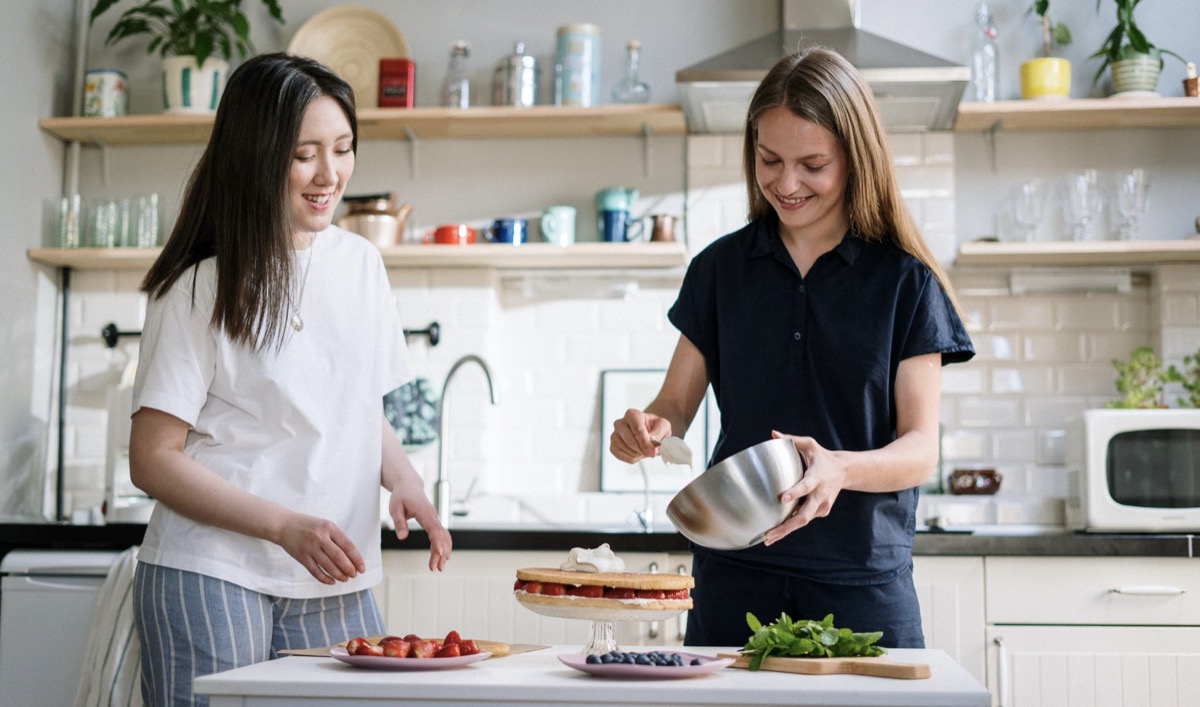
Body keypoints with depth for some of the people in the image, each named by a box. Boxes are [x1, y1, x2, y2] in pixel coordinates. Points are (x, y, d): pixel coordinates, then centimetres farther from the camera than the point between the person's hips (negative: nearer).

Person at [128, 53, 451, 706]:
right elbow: (153, 460, -9)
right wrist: (287, 526, -18)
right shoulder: (201, 290, -7)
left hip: (335, 587, 5)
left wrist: (403, 481, -2)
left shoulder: (360, 264, 9)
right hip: (212, 578, -4)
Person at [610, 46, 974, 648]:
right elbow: (676, 405, 10)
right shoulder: (721, 268, 7)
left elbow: (920, 447, -5)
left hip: (861, 581, -2)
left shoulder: (906, 281, -1)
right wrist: (649, 428, -14)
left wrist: (841, 469, -26)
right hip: (734, 575, 2)